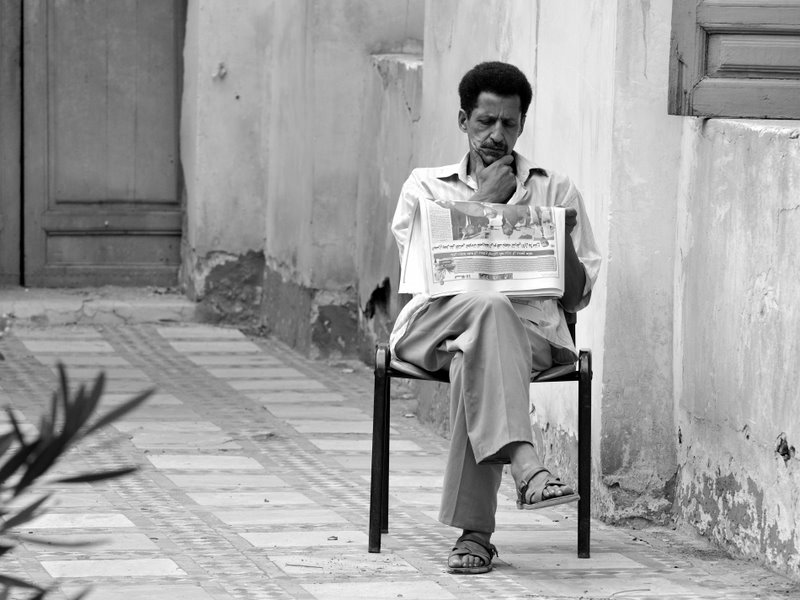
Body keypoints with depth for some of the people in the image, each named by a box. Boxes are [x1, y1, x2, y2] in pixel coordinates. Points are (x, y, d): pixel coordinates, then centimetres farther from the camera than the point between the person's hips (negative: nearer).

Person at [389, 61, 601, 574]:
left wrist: (562, 241, -3)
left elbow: (576, 297, 17)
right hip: (437, 321, 0)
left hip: (529, 327, 0)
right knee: (489, 305, -38)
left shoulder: (555, 190, 23)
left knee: (474, 360, -37)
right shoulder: (425, 186, 24)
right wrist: (483, 201, 5)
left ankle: (474, 531, -40)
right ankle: (526, 467, -54)